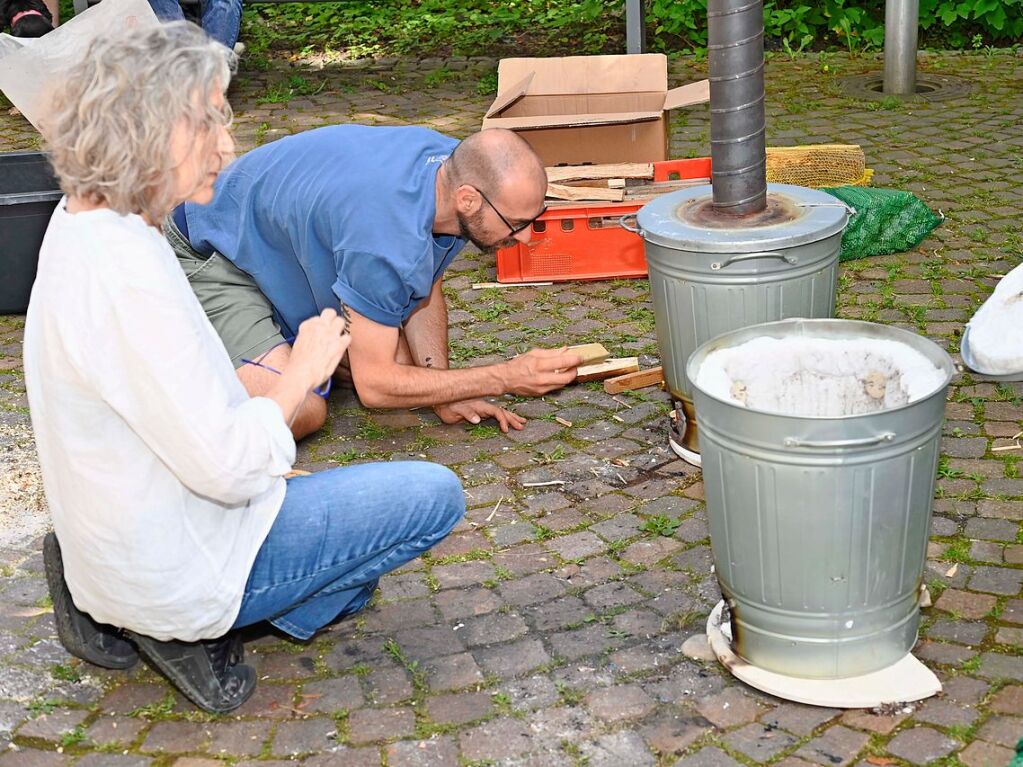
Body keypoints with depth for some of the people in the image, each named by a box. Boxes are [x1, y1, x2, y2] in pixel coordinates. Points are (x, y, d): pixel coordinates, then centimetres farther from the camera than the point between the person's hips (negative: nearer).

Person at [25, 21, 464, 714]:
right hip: (171, 564, -9)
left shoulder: (85, 222, 2)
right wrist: (303, 371, -13)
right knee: (434, 496, -3)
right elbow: (227, 467, -27)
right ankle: (195, 625, 0)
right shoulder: (125, 272, -30)